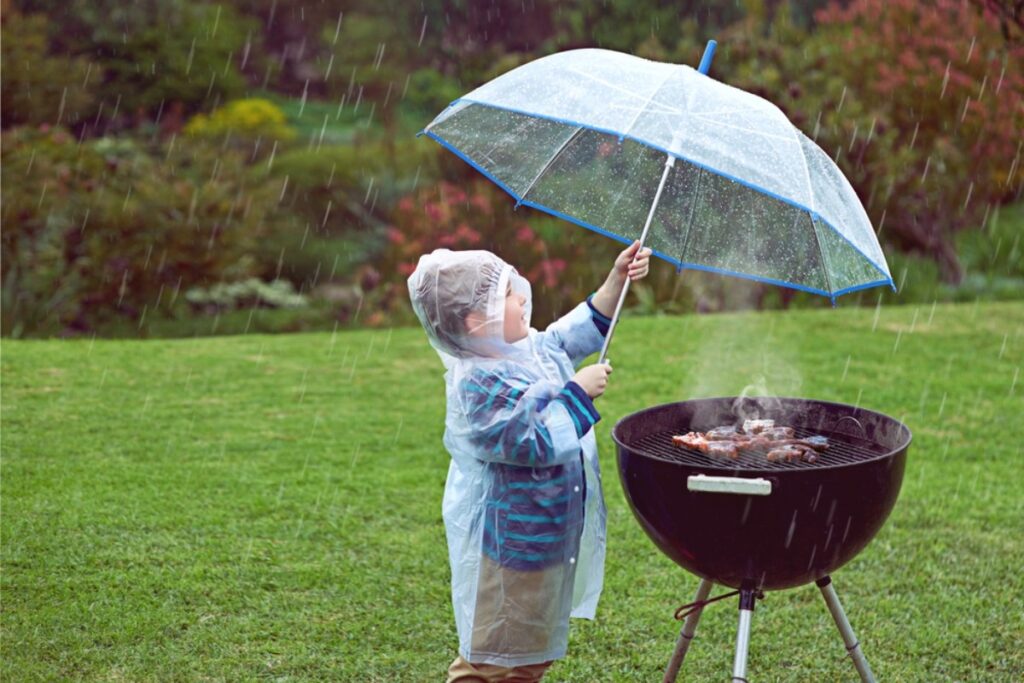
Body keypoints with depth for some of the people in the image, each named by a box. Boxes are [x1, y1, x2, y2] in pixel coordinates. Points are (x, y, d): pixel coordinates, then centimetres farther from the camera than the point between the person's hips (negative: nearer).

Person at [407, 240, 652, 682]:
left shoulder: (528, 349, 2)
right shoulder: (481, 385, -27)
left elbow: (576, 333, 18)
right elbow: (541, 442, -30)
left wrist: (616, 281, 10)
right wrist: (578, 392, -19)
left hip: (547, 533, 10)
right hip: (511, 542, -10)